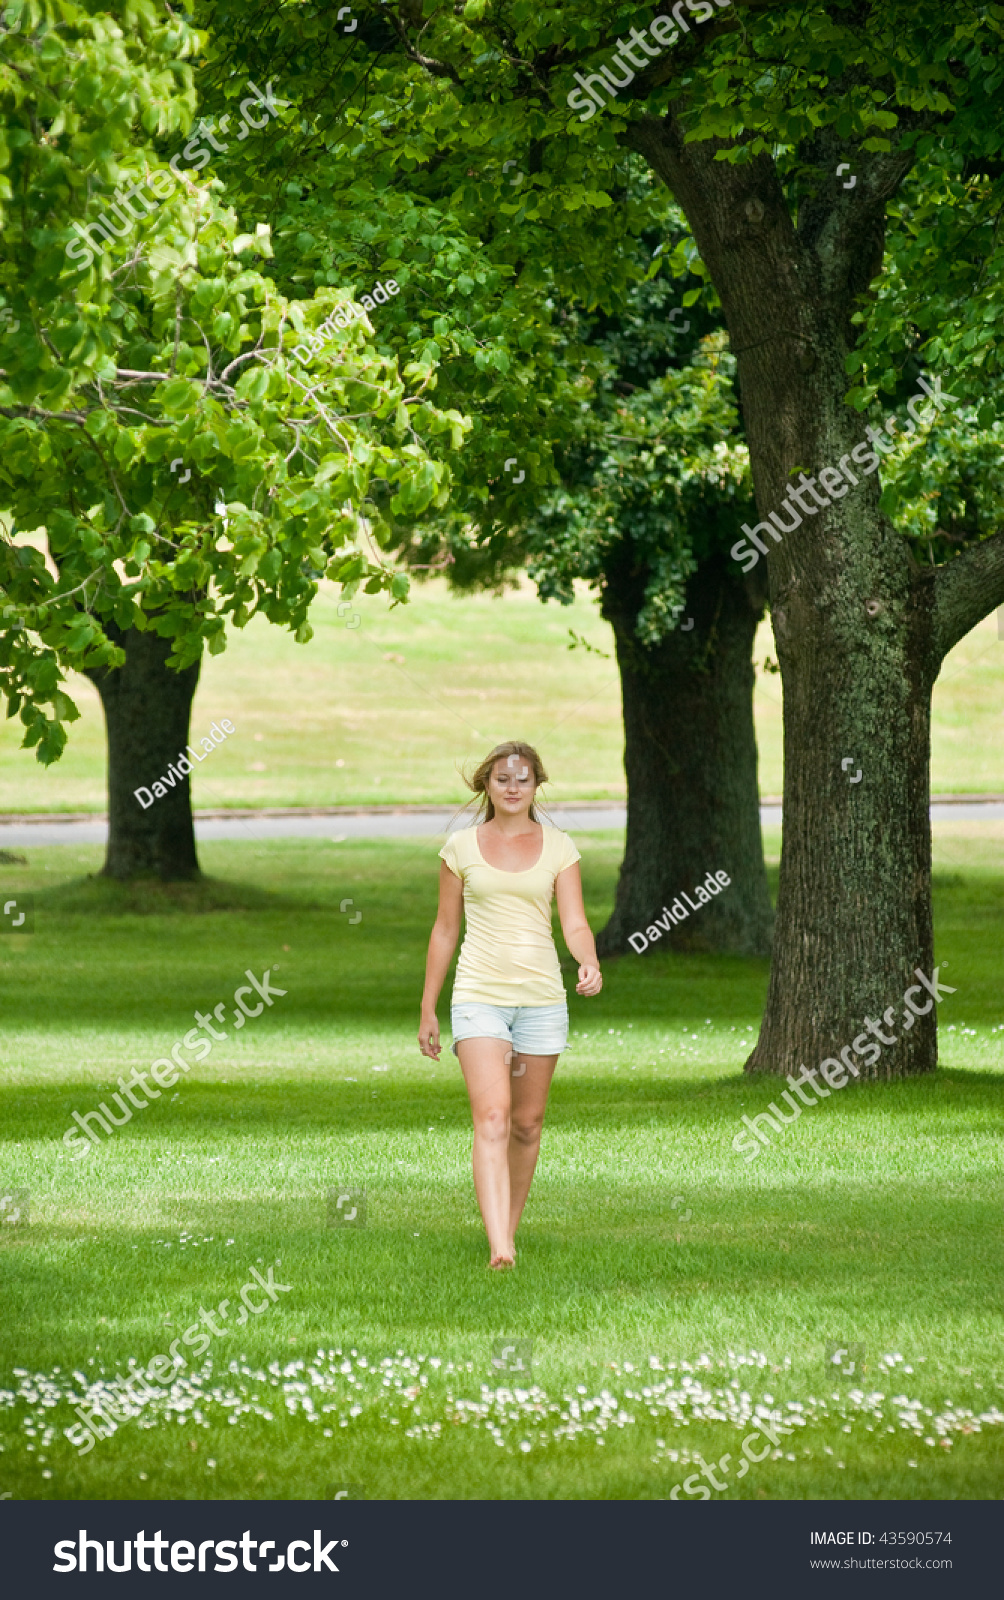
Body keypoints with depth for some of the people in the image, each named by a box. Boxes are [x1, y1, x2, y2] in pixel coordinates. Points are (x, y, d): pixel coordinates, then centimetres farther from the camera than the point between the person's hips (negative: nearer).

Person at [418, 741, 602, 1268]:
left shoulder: (558, 848, 5)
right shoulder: (462, 847, 5)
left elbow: (575, 924, -2)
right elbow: (445, 930, 11)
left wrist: (590, 964, -24)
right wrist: (428, 1009, 11)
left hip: (541, 997, 2)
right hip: (479, 997, -2)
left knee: (527, 1123, 9)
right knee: (492, 1119, -16)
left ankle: (508, 1228, 28)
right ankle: (500, 1248, -26)